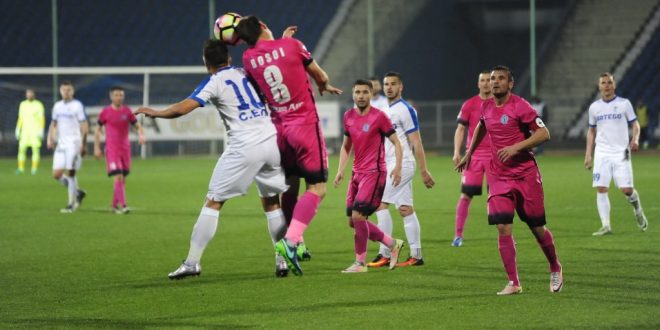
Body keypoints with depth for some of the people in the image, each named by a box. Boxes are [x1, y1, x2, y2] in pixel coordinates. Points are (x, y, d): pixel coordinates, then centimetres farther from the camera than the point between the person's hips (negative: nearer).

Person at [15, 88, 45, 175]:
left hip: (35, 131, -4)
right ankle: (21, 168, 2)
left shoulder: (39, 105, -3)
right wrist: (18, 130, 10)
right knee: (21, 149, -3)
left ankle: (34, 168, -3)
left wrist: (41, 131, -12)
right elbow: (20, 118, 15)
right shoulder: (23, 104, 11)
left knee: (35, 149, -7)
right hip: (25, 130, 4)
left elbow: (42, 119, -4)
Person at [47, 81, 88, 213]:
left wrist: (83, 145, -12)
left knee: (70, 173, -7)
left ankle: (71, 204, 2)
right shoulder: (57, 106, 13)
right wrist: (50, 139, 7)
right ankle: (78, 192, 19)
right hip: (61, 143, 6)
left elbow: (84, 126, -6)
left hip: (73, 143, -6)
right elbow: (53, 124, 22)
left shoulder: (77, 106, -5)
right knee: (56, 174, 0)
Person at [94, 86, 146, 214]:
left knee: (123, 178, 8)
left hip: (125, 148, 4)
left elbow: (137, 126, 9)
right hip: (111, 149, -4)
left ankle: (115, 205, 23)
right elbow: (97, 130, 5)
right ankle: (123, 206, -17)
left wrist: (141, 135, -13)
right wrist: (97, 148, 0)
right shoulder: (105, 112, -3)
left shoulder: (127, 111, 5)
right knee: (118, 177, -15)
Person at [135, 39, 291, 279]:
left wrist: (155, 113, 6)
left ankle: (192, 262, -1)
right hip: (272, 142, 5)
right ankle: (283, 260, 11)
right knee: (271, 202, 18)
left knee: (213, 202, 1)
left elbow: (183, 108, -8)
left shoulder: (214, 82, 1)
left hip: (244, 148, -5)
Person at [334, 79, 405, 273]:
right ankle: (393, 244, 22)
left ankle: (360, 263, -6)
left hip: (374, 173, -7)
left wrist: (398, 167, -18)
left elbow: (396, 142, -5)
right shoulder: (348, 117, 9)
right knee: (353, 221, 5)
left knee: (357, 215, -17)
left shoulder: (379, 117, -9)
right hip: (357, 173, 7)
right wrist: (341, 170, 9)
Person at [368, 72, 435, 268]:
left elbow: (416, 143, -13)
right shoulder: (386, 111, 17)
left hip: (400, 165, -9)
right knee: (405, 209, 7)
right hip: (389, 166, 9)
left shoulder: (405, 110, -10)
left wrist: (424, 171, -15)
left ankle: (384, 254, -10)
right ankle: (416, 255, 7)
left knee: (380, 204, -12)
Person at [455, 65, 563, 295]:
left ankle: (555, 268, 31)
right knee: (503, 228, -9)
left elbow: (544, 133, -14)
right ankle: (513, 283, -5)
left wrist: (516, 147, -22)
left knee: (537, 228, 5)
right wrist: (469, 154, 34)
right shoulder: (486, 107, 7)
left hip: (526, 176, -4)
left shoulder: (519, 106, -11)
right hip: (498, 178, 4)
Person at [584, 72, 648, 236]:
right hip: (602, 153, 2)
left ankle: (638, 209, 25)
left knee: (626, 189, -8)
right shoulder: (594, 107, 9)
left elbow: (635, 124, 4)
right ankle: (606, 226, -7)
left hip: (621, 153, -2)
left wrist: (635, 139, -17)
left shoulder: (624, 104, 2)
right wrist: (588, 154, 12)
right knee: (601, 189, -10)